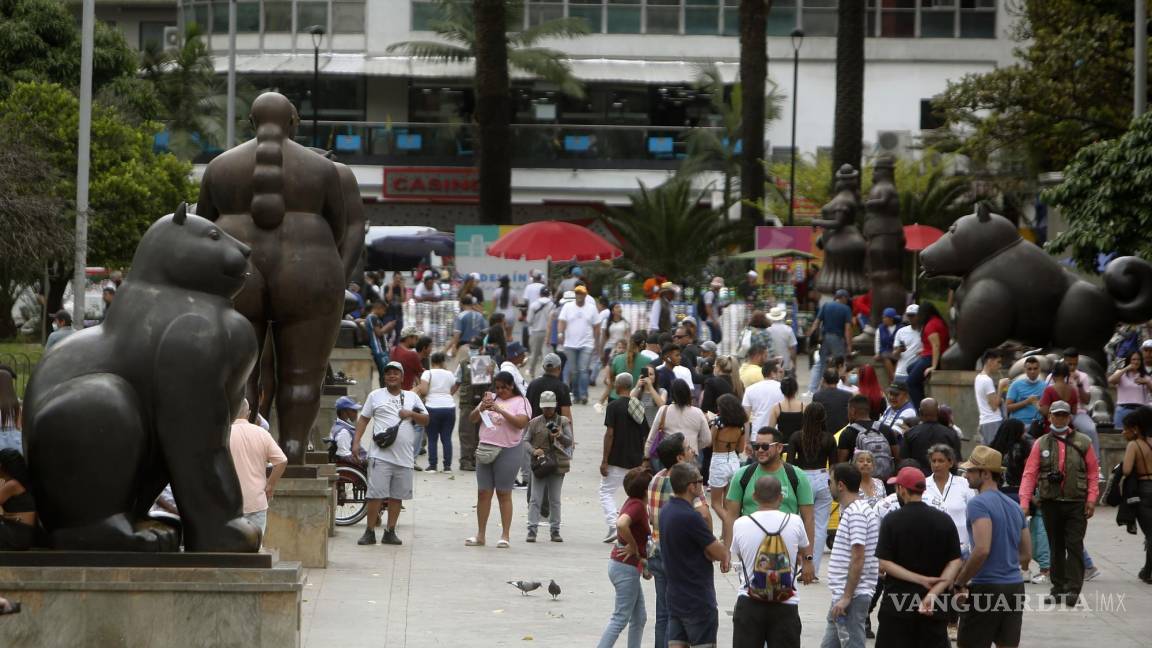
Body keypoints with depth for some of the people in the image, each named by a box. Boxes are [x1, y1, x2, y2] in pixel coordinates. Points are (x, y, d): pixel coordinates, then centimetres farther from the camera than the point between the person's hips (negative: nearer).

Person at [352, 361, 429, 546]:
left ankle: (390, 532, 13)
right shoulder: (376, 396, 10)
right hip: (380, 454, -3)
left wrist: (411, 414, -4)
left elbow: (426, 420, 15)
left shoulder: (412, 397, 15)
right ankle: (370, 532, -2)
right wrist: (356, 442, -1)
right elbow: (363, 419, 10)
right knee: (376, 494, -8)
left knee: (397, 496, 5)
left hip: (404, 456, 3)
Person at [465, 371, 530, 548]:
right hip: (486, 449, 5)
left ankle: (505, 536, 3)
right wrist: (481, 408, -10)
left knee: (504, 493, -2)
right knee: (483, 492, 5)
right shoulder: (491, 398, 13)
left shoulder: (520, 402, -1)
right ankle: (480, 535, 11)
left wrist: (501, 410, -21)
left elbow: (521, 423, -16)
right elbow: (473, 419, 10)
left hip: (508, 451, -5)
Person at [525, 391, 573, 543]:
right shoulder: (535, 423, 5)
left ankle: (555, 531, 12)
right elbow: (526, 441, 4)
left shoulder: (563, 421, 5)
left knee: (555, 500, 6)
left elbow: (569, 442, -4)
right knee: (535, 499, -6)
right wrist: (534, 450, -16)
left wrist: (560, 436, -26)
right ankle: (532, 530, -7)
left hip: (557, 465, 1)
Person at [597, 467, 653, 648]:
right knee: (621, 618, -6)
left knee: (639, 618, 15)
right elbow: (621, 524, -39)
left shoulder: (633, 503, 10)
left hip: (625, 566, 10)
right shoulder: (637, 506, -19)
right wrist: (633, 546, -22)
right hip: (626, 568, -10)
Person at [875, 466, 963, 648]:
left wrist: (920, 579, -13)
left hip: (898, 603, -3)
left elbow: (884, 564, -11)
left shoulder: (892, 520, -6)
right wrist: (934, 592, -13)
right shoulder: (944, 521, 3)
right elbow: (955, 562, -4)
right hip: (935, 606, 3)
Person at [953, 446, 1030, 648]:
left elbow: (982, 549, -23)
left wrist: (960, 582, -15)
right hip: (1015, 586, 8)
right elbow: (1026, 555, 17)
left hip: (986, 587, -8)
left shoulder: (978, 504, -12)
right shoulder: (1013, 506, 14)